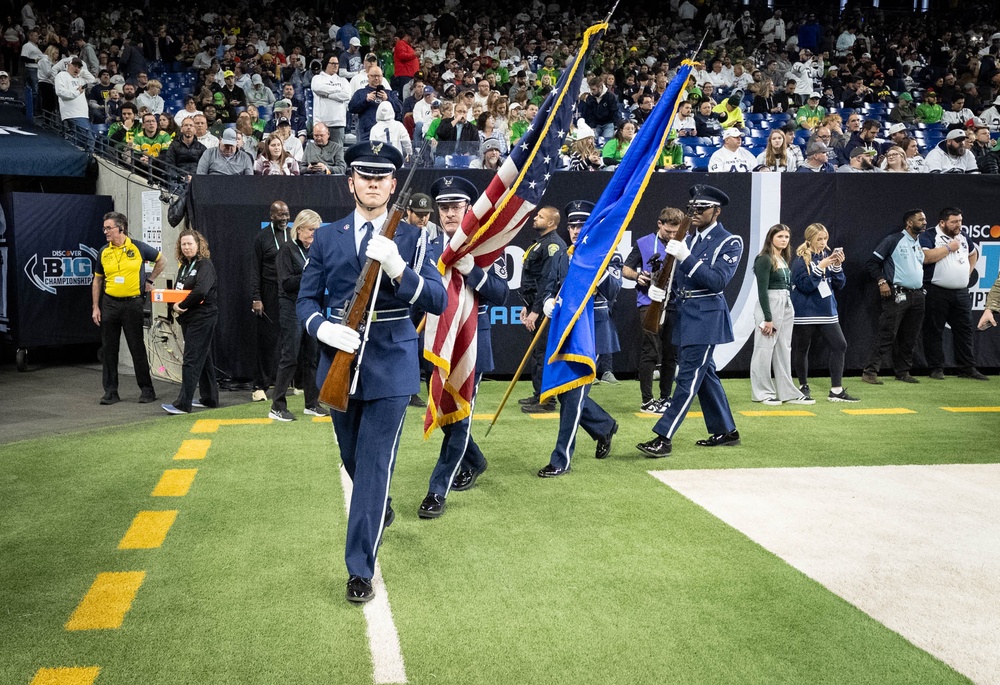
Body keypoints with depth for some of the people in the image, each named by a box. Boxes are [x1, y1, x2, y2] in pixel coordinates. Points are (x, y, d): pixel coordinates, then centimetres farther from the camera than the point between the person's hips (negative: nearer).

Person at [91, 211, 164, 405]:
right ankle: (110, 391, 13)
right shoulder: (104, 252, 5)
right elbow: (97, 281, 12)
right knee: (109, 349, 5)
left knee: (137, 348, 1)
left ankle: (147, 389, 11)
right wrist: (95, 307, 6)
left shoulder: (138, 247, -3)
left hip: (133, 303, -3)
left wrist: (149, 281, 5)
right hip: (109, 304, 3)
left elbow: (161, 260, 11)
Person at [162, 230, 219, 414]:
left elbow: (200, 291, -26)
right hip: (188, 318, 9)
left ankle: (183, 404, -9)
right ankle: (209, 398, 23)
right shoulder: (184, 266, 15)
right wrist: (174, 305, -4)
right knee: (203, 358, 15)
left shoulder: (205, 265, -11)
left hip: (202, 318, -9)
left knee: (191, 360, -10)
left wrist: (182, 305, -16)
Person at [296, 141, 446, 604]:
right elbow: (306, 300, 6)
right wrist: (323, 327, -16)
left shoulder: (412, 237, -1)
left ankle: (360, 569, 2)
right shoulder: (327, 238, 6)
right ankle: (380, 509, 50)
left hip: (390, 367, -3)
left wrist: (397, 269, -28)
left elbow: (438, 300, -11)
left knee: (376, 465, -7)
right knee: (353, 458, 19)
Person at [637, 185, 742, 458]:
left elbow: (719, 281, -19)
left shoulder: (730, 242, -6)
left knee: (688, 377, -9)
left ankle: (663, 437, -9)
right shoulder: (690, 240, 13)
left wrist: (686, 257, -26)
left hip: (706, 317, -8)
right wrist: (659, 287, -5)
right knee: (704, 374, 15)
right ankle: (726, 431, 27)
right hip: (685, 315, 8)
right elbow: (678, 277, 16)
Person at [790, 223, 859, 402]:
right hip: (805, 312, -5)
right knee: (802, 349, 6)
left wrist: (837, 266, -10)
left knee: (839, 345, -2)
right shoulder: (801, 259, -8)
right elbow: (805, 285, -17)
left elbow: (839, 285, 6)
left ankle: (836, 390, 3)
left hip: (827, 310, 5)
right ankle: (803, 386, 25)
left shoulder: (828, 255, 7)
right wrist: (821, 267, -22)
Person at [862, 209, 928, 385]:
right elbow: (872, 262, -5)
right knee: (887, 334, -12)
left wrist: (922, 287, 15)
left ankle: (903, 372, 20)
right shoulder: (893, 240, -3)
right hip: (897, 295, -7)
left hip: (917, 296, 7)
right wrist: (882, 281, -15)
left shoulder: (922, 244, 17)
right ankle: (870, 372, -10)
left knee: (909, 338, 10)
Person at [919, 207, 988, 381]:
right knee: (933, 331, -2)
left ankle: (967, 368, 13)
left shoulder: (963, 236, 15)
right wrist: (949, 247, -14)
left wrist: (968, 272, 19)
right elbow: (925, 257, -23)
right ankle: (936, 369, 6)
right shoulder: (929, 236, -6)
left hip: (961, 293, 6)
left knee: (964, 330, 7)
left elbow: (973, 253, 33)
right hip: (936, 293, -6)